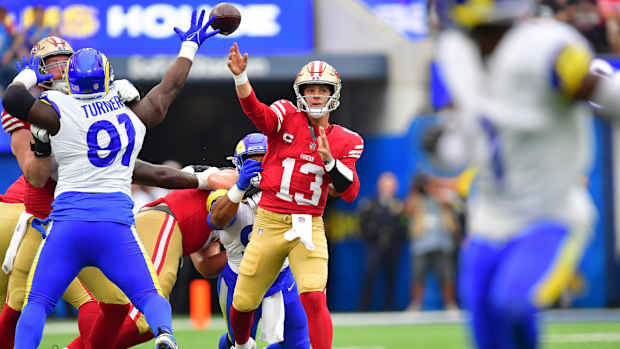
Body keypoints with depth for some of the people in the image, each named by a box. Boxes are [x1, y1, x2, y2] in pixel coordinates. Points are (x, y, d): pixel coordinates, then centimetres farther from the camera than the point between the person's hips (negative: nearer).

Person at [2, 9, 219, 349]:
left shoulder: (62, 113, -1)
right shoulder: (135, 116, 12)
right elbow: (169, 87, 27)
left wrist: (29, 75, 11)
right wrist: (189, 48, 42)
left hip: (68, 221, -2)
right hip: (116, 224, 2)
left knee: (37, 303, 3)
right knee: (149, 295, 3)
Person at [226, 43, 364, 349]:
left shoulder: (345, 142, 6)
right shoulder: (287, 117, 1)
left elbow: (350, 193, 0)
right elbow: (256, 112, -20)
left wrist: (328, 159, -16)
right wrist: (240, 76, -39)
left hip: (309, 228, 0)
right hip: (269, 222, 0)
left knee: (314, 298, -21)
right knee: (244, 301, 7)